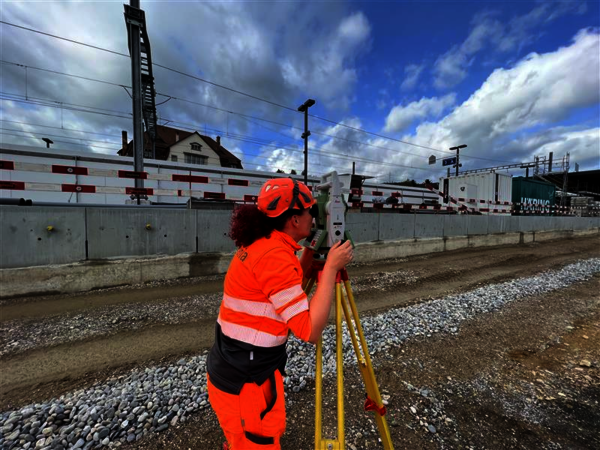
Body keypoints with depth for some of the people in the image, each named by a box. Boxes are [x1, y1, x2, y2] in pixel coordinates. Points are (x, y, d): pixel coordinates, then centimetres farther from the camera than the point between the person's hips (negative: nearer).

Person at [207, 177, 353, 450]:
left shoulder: (260, 244, 1)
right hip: (245, 382, -8)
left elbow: (291, 288, 14)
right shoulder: (275, 254, -28)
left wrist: (311, 249, 5)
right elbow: (310, 330, -27)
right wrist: (331, 266, -21)